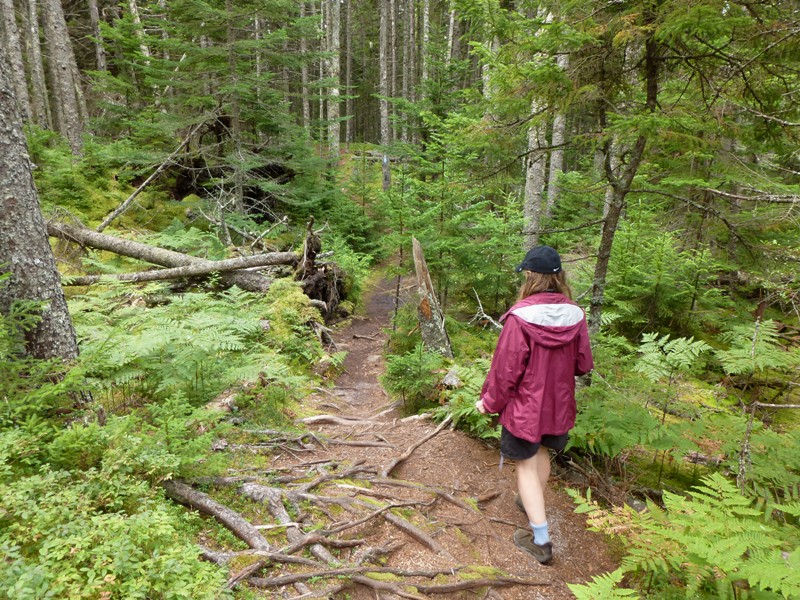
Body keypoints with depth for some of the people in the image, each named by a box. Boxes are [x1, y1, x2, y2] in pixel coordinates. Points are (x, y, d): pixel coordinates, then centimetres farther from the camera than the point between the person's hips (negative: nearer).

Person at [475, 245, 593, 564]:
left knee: (526, 465, 9)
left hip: (524, 406, -5)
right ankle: (533, 503, 49)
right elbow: (584, 364, 0)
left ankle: (541, 539, 13)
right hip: (559, 405, 5)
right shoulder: (575, 315, -10)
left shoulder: (520, 316, -24)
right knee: (543, 453, 26)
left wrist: (489, 401, -3)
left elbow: (506, 368, -18)